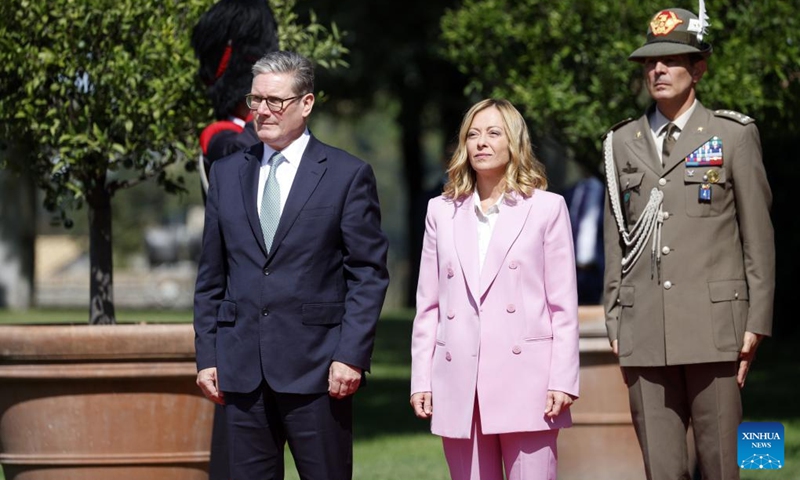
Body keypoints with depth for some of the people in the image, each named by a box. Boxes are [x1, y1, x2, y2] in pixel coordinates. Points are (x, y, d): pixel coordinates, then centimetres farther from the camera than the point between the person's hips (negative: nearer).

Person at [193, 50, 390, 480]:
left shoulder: (348, 175, 1)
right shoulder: (226, 174, 13)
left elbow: (369, 274, -2)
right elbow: (211, 277, 14)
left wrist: (351, 355, -11)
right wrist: (206, 356, 7)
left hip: (317, 368, -4)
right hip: (242, 371, 4)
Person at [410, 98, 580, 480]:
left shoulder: (547, 208, 5)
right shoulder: (442, 212, 14)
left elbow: (564, 304, 2)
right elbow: (428, 305, 13)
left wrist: (563, 381, -6)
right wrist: (421, 380, 7)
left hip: (524, 379, -3)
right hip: (460, 385, 3)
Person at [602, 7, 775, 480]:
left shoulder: (734, 135, 4)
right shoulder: (623, 143, 14)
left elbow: (759, 238, 3)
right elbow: (616, 242, 15)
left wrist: (757, 323, -3)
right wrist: (615, 326, 9)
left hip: (713, 328, -3)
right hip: (645, 331, 3)